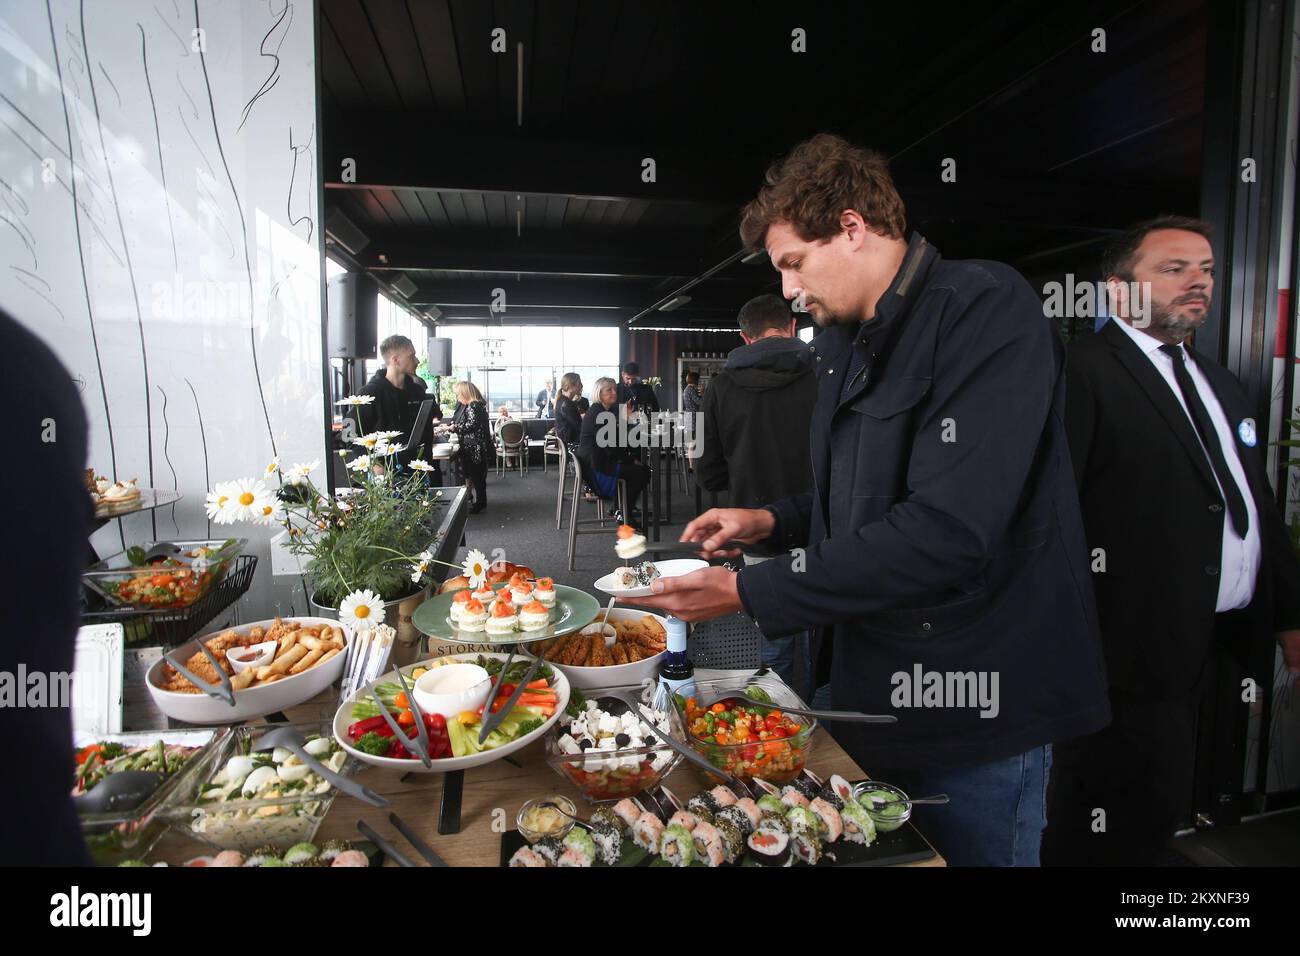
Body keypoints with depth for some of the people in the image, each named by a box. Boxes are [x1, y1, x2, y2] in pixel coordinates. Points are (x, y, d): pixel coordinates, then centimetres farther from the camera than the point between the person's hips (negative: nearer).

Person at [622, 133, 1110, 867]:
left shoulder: (986, 310, -18)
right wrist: (771, 522, 4)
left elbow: (945, 530, -28)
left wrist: (749, 592, -23)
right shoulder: (849, 344, 9)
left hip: (971, 718, -8)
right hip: (873, 691, 8)